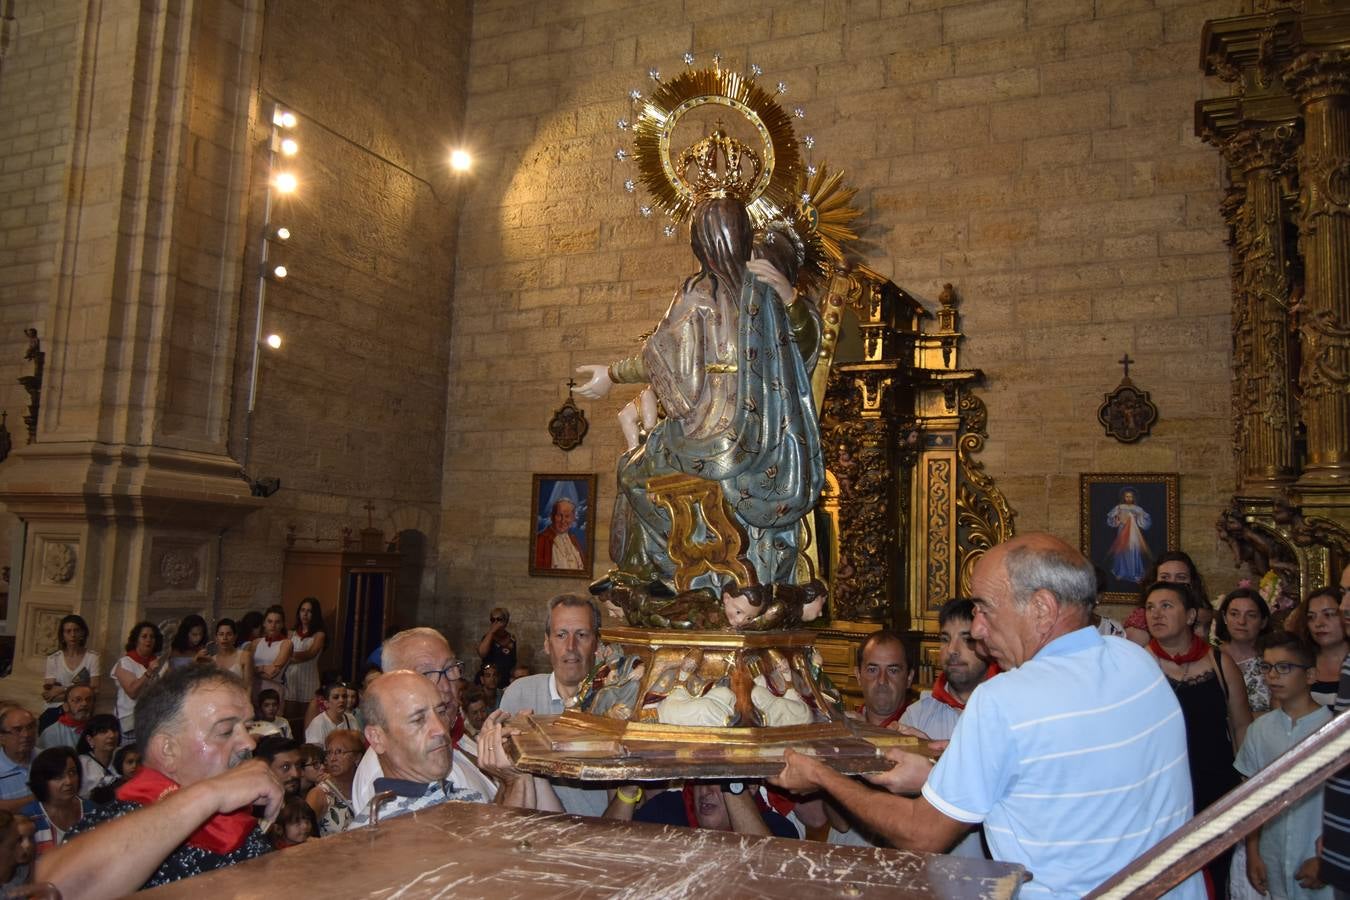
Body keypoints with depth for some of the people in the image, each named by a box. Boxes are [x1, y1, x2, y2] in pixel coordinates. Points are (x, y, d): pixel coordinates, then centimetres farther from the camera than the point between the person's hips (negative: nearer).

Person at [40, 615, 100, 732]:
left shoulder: (92, 657, 1)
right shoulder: (53, 658, 6)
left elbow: (94, 691, -6)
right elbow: (48, 694, 1)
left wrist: (62, 690, -7)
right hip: (55, 710, 2)